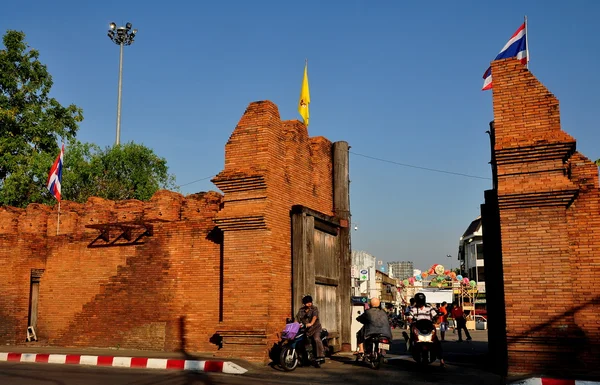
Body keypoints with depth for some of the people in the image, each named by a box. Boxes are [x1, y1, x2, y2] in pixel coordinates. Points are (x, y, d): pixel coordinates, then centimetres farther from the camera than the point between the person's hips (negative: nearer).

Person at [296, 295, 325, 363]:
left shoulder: (314, 309, -4)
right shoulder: (301, 310, 10)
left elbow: (315, 316, -22)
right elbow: (298, 317, 0)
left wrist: (311, 323, -40)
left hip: (315, 327, -5)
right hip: (305, 329, 5)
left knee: (317, 339, -28)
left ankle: (321, 356, -32)